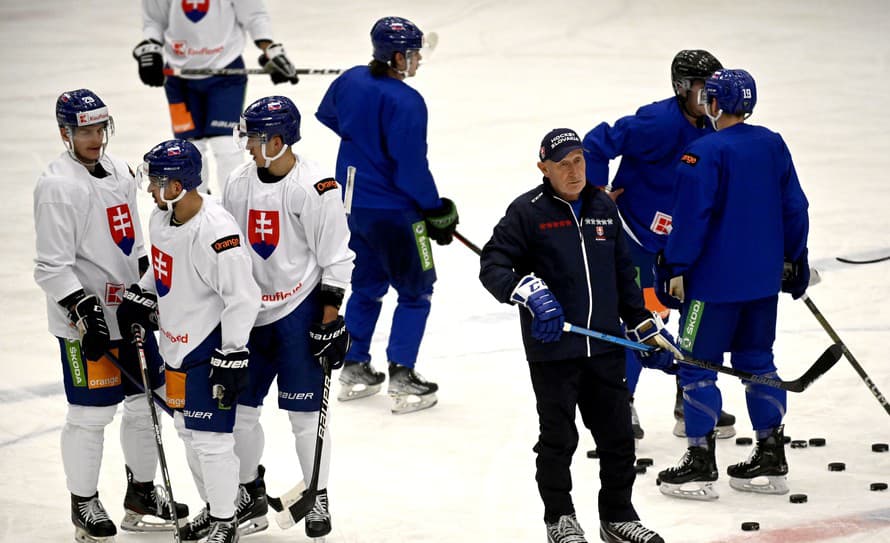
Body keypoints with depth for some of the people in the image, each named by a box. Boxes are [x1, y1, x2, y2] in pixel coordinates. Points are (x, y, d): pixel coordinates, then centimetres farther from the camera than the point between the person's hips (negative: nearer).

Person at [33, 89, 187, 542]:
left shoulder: (119, 170, 10)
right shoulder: (58, 185, -16)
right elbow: (52, 266, -18)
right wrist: (85, 309, -24)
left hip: (131, 311, 8)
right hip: (85, 318, -8)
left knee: (147, 400, 13)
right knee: (91, 412, -1)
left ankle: (142, 493, 28)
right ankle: (84, 505, 13)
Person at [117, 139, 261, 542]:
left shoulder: (216, 233, -29)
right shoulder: (162, 217, -1)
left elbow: (243, 297, -25)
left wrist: (233, 357, -23)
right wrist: (140, 300, 12)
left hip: (210, 348, -9)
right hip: (175, 342, 9)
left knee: (210, 435, -3)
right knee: (187, 429, 19)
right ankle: (213, 506, 34)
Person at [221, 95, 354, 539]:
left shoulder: (316, 188, -15)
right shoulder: (239, 183, 3)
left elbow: (336, 260, -11)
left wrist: (330, 319, -13)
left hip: (299, 312, -6)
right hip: (248, 311, 6)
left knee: (305, 414, 0)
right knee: (238, 407, 7)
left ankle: (317, 499, 16)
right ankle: (250, 495, 24)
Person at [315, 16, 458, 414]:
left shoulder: (351, 80, 0)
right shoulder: (405, 102, -24)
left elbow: (327, 116, 21)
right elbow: (411, 167, -23)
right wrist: (436, 211, -10)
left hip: (352, 202, 8)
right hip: (392, 210, -8)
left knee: (368, 285, 22)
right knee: (415, 290, 6)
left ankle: (354, 370, 25)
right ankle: (401, 378, 3)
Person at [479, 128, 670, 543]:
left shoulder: (603, 208, 11)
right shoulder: (528, 211, -6)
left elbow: (623, 276, 19)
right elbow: (492, 265, -11)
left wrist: (648, 329, 18)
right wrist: (531, 294, -26)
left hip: (605, 347, 5)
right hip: (552, 349, -5)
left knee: (618, 435, 9)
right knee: (558, 438, 4)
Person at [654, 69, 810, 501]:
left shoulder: (705, 153, -15)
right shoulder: (773, 145, 5)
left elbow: (692, 215, -17)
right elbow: (794, 206, 11)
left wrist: (677, 268, -10)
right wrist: (794, 258, 21)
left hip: (715, 280, -7)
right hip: (764, 279, 7)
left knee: (697, 364, 1)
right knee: (756, 361, 15)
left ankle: (700, 464, 0)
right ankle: (770, 459, 16)